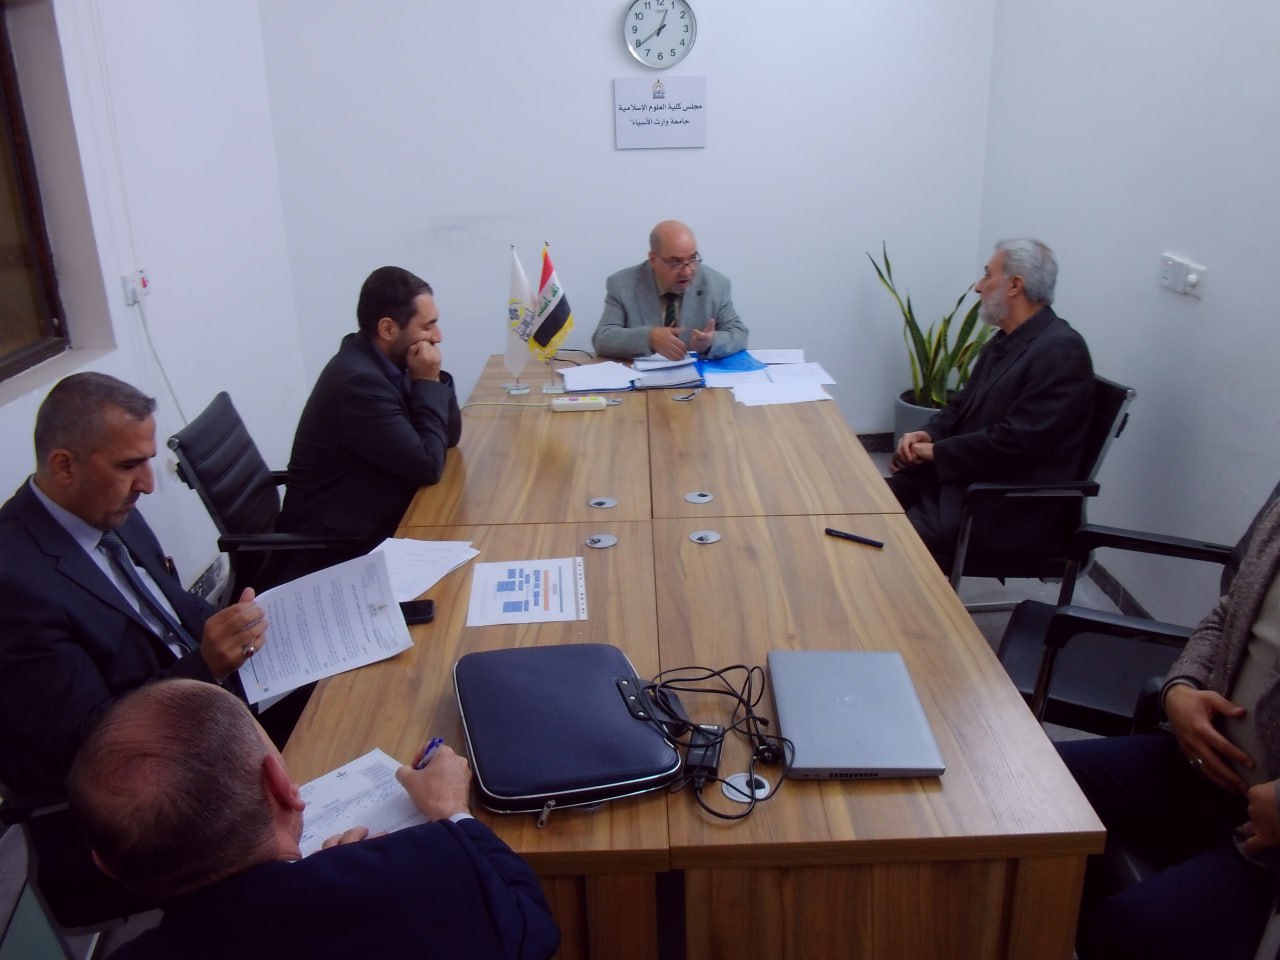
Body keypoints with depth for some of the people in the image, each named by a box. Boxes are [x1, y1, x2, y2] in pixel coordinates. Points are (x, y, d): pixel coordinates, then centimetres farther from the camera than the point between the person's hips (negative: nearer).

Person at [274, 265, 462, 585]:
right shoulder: (358, 380, -25)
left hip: (371, 526, 8)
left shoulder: (382, 363, 2)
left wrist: (431, 378, -8)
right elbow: (428, 465, -22)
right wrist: (427, 382, -16)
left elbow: (450, 435, 7)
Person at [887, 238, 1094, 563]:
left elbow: (1016, 440, -23)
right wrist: (928, 433, -4)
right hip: (963, 476, 9)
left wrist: (936, 451, -15)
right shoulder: (1004, 341, 12)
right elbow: (963, 404, 17)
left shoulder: (1061, 351, -17)